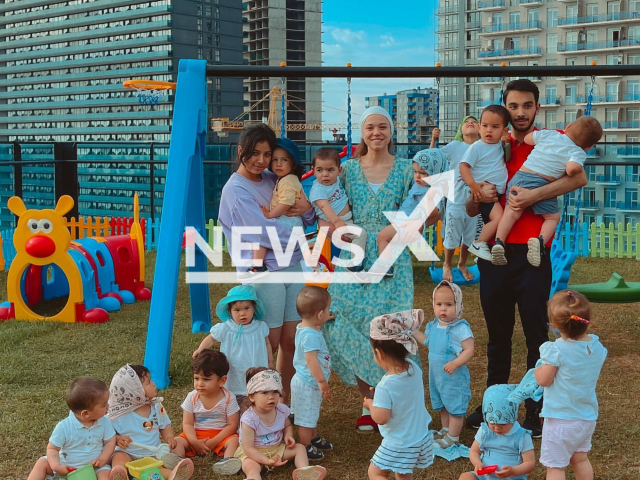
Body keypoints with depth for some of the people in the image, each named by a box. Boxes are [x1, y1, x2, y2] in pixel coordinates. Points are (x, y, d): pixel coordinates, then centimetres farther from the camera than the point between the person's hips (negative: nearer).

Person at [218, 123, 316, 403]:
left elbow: (308, 221, 16)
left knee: (289, 341, 9)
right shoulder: (235, 189, -9)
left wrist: (308, 210, -7)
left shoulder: (272, 180, 11)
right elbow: (265, 233, -16)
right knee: (269, 344, -1)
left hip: (292, 266, 6)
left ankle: (284, 403, 22)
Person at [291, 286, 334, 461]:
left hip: (308, 382, 11)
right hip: (308, 384, -11)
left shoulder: (304, 328, 4)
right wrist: (322, 381, -30)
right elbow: (311, 360, -33)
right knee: (306, 418, 5)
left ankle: (314, 439, 45)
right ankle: (306, 449, 18)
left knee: (311, 415, 28)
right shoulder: (310, 335, -29)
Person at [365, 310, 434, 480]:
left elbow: (381, 418, -26)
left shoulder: (385, 386, -29)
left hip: (398, 445, -7)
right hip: (421, 439, 7)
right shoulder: (414, 369, -9)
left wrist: (370, 404, -9)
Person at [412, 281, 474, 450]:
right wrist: (414, 331, 10)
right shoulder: (433, 326, 1)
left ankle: (453, 437, 18)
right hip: (436, 374, 8)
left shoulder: (460, 328, -22)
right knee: (442, 404, 24)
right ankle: (446, 430, 42)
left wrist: (455, 363, -35)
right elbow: (427, 341, 17)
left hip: (454, 377, -8)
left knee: (455, 406, 6)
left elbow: (469, 350, -24)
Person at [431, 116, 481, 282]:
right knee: (451, 238, 11)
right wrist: (433, 140, -16)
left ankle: (462, 264, 43)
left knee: (469, 238, 18)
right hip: (456, 201, -2)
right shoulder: (455, 146, -6)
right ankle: (447, 265, 36)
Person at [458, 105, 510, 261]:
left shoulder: (500, 145, 10)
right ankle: (478, 244, -13)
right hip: (483, 191, -8)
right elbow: (463, 166, -17)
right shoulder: (477, 147, -11)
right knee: (498, 217, -23)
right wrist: (472, 184, -29)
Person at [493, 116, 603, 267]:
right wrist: (571, 174, 4)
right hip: (541, 185, -4)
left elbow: (526, 138, 25)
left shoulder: (549, 134, 13)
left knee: (511, 212, 5)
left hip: (520, 176, 4)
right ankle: (540, 240, -16)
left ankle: (499, 241, -18)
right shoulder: (578, 152, 1)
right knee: (553, 217, 12)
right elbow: (572, 167, -18)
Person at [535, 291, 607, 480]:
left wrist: (538, 369, 2)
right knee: (580, 459, 24)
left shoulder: (556, 350, -23)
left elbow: (543, 380, -17)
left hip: (561, 420, -7)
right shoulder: (597, 346, -4)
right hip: (587, 417, 7)